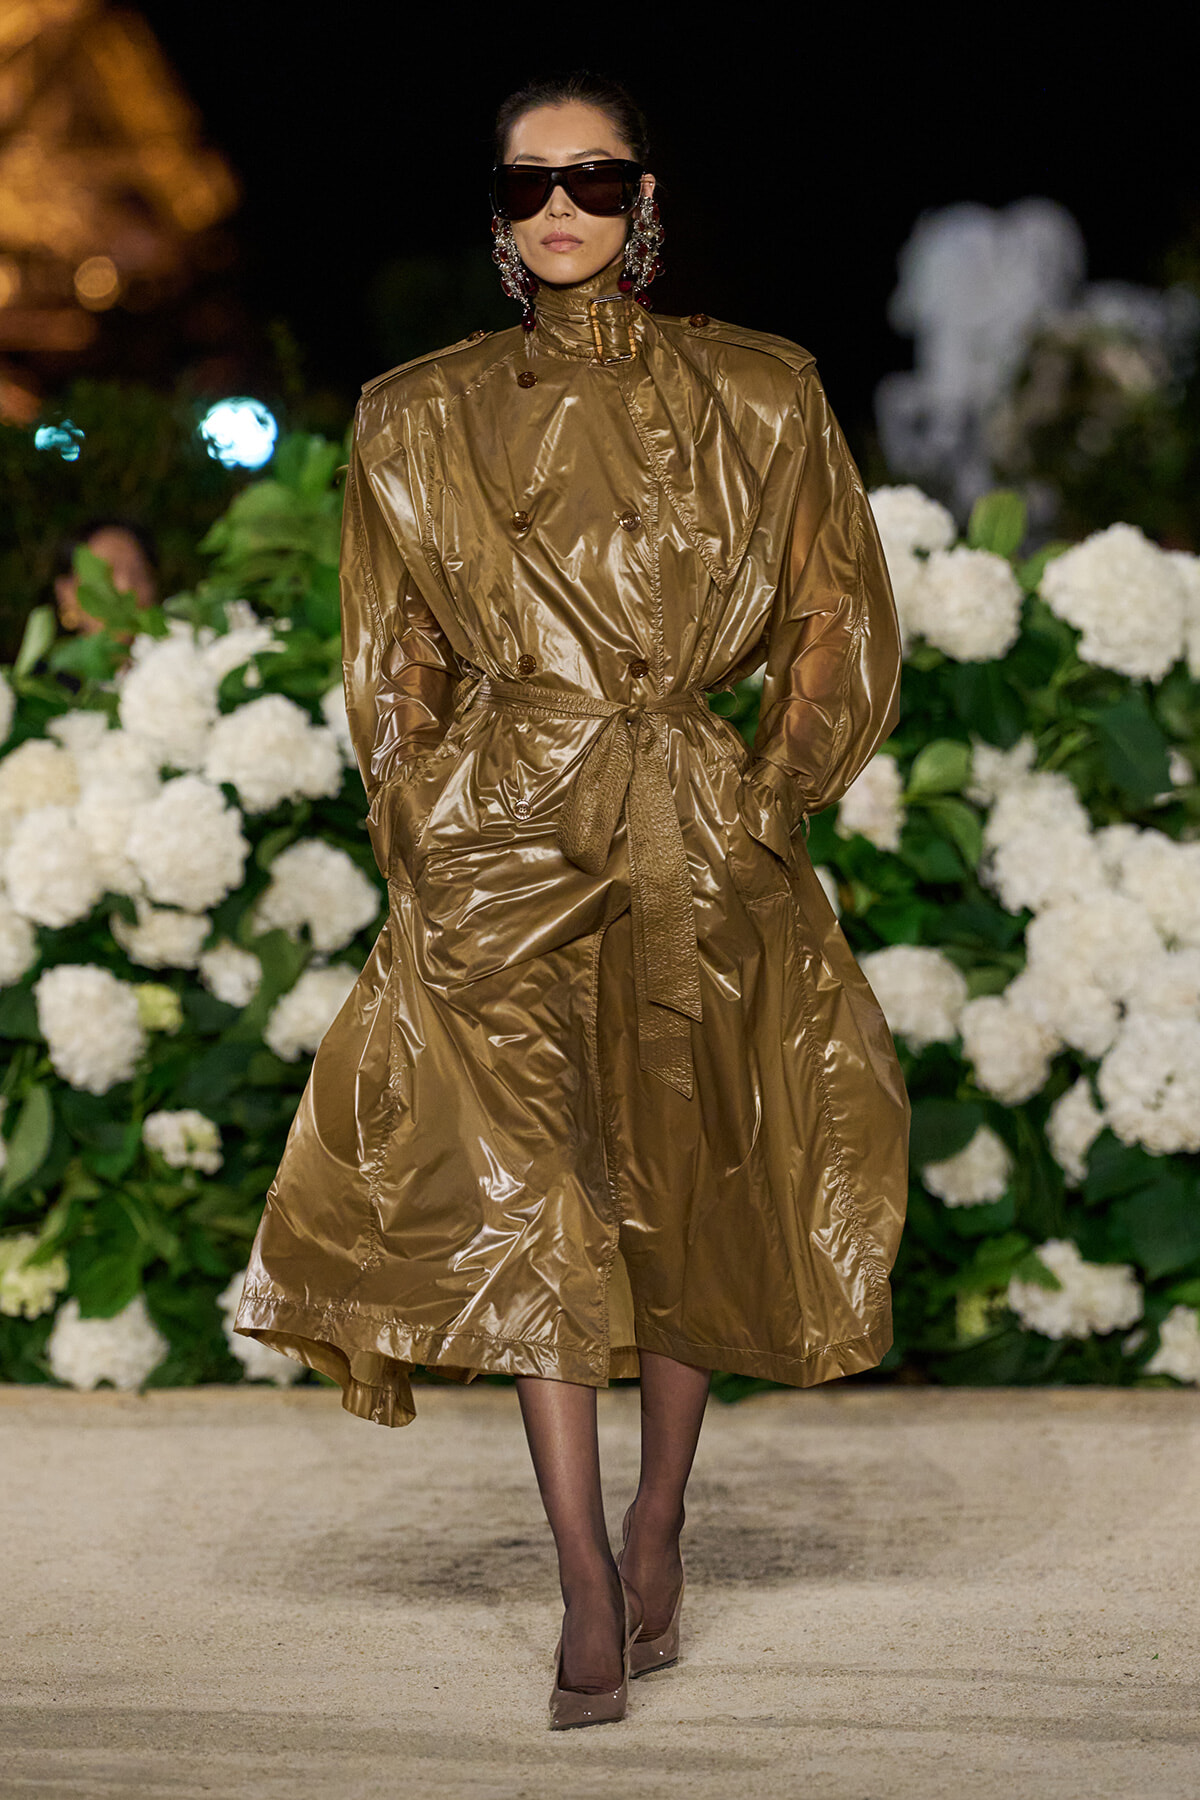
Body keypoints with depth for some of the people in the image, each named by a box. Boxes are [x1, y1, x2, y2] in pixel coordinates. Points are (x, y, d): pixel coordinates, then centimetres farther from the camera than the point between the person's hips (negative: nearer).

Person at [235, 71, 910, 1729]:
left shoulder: (755, 400, 4)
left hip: (691, 836, 0)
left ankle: (658, 1533, 21)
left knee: (683, 1190, 6)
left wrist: (771, 794, -1)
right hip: (501, 845, 0)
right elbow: (400, 657, 12)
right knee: (526, 1191, -9)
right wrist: (418, 817, 2)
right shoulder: (425, 422, 7)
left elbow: (836, 622, 8)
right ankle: (588, 1582, -7)